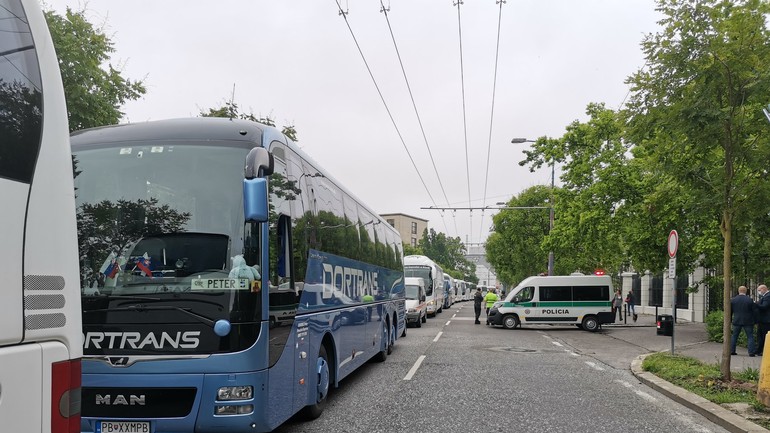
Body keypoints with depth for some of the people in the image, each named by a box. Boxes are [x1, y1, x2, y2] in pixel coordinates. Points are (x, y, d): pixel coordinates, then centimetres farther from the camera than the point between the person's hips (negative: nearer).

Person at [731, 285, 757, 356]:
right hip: (747, 321, -3)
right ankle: (751, 352, -4)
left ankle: (732, 351, 14)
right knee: (750, 337, 3)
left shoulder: (733, 300, 0)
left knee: (734, 336, 14)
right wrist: (754, 320, 7)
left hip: (736, 321, 3)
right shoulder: (749, 300, -8)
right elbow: (755, 311, -6)